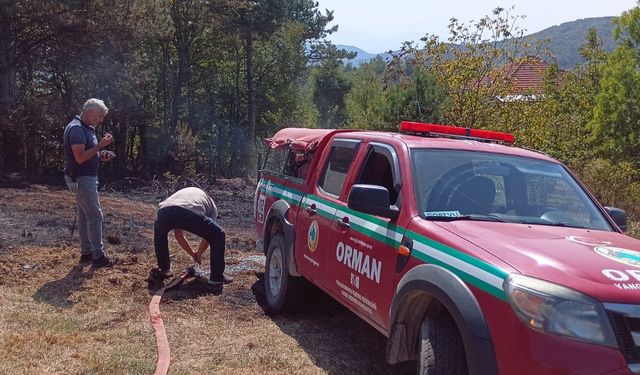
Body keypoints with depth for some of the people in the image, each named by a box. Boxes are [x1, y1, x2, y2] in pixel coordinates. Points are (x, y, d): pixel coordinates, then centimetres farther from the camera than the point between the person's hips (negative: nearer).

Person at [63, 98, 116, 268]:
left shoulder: (87, 128, 14)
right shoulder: (76, 129, -18)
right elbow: (80, 157, -25)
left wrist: (101, 156, 6)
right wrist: (100, 145, -23)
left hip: (86, 178, 10)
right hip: (81, 179, -10)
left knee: (84, 215, 13)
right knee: (95, 215, -8)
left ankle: (86, 252, 20)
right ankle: (98, 256, -5)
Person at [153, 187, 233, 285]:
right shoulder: (211, 204, 36)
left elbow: (178, 235, 45)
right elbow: (207, 236, 31)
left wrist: (193, 254, 53)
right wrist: (198, 254, 48)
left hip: (164, 211, 4)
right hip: (190, 214, -4)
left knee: (159, 232, 41)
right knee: (218, 236, 20)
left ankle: (164, 269, 43)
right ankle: (217, 276, 22)